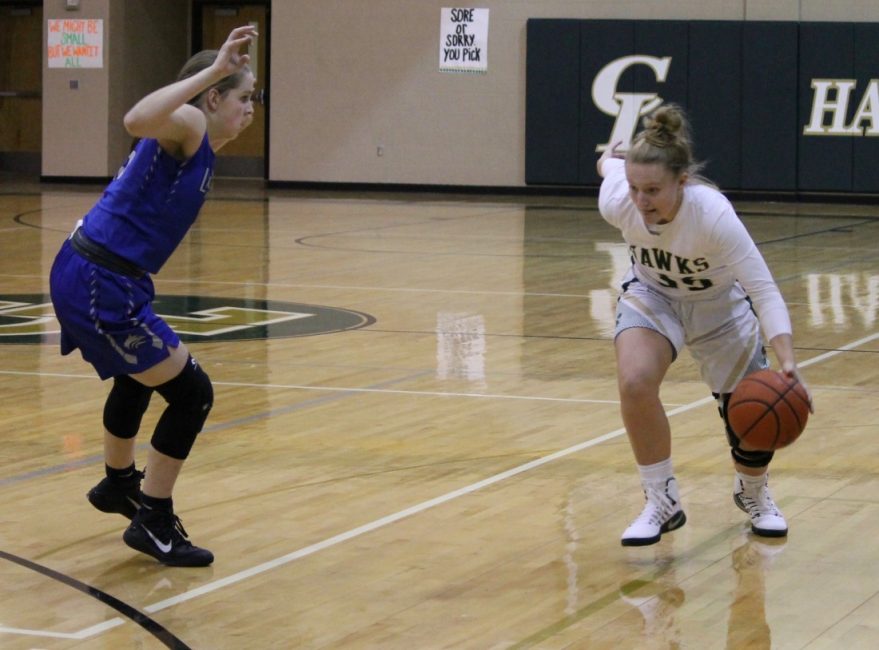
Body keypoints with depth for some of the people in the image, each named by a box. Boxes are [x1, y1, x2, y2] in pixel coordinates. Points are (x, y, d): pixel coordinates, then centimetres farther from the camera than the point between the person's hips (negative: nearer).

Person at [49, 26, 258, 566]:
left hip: (94, 278, 11)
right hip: (101, 285, -11)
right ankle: (153, 524, 6)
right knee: (192, 394, -5)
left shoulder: (199, 144, 14)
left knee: (137, 382, 34)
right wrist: (212, 71, -40)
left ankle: (118, 485, 58)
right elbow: (137, 120, -39)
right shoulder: (187, 125, -14)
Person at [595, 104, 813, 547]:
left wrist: (787, 363, -52)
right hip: (652, 296, 1)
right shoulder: (615, 200, -30)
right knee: (634, 381, -28)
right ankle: (662, 502, -8)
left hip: (718, 306, -1)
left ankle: (753, 493, 35)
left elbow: (764, 290, -39)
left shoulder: (713, 214, -39)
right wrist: (610, 158, 20)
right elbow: (610, 162, -5)